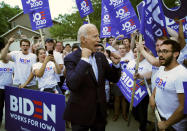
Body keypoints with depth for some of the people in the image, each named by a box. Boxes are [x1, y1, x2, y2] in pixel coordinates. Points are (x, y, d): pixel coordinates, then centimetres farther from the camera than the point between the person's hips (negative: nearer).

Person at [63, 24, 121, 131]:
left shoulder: (101, 56, 3)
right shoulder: (71, 58, -14)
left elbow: (113, 78, 8)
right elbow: (72, 85, -28)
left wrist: (116, 64, -11)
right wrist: (84, 59, -26)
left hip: (100, 111, 5)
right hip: (81, 113, -5)